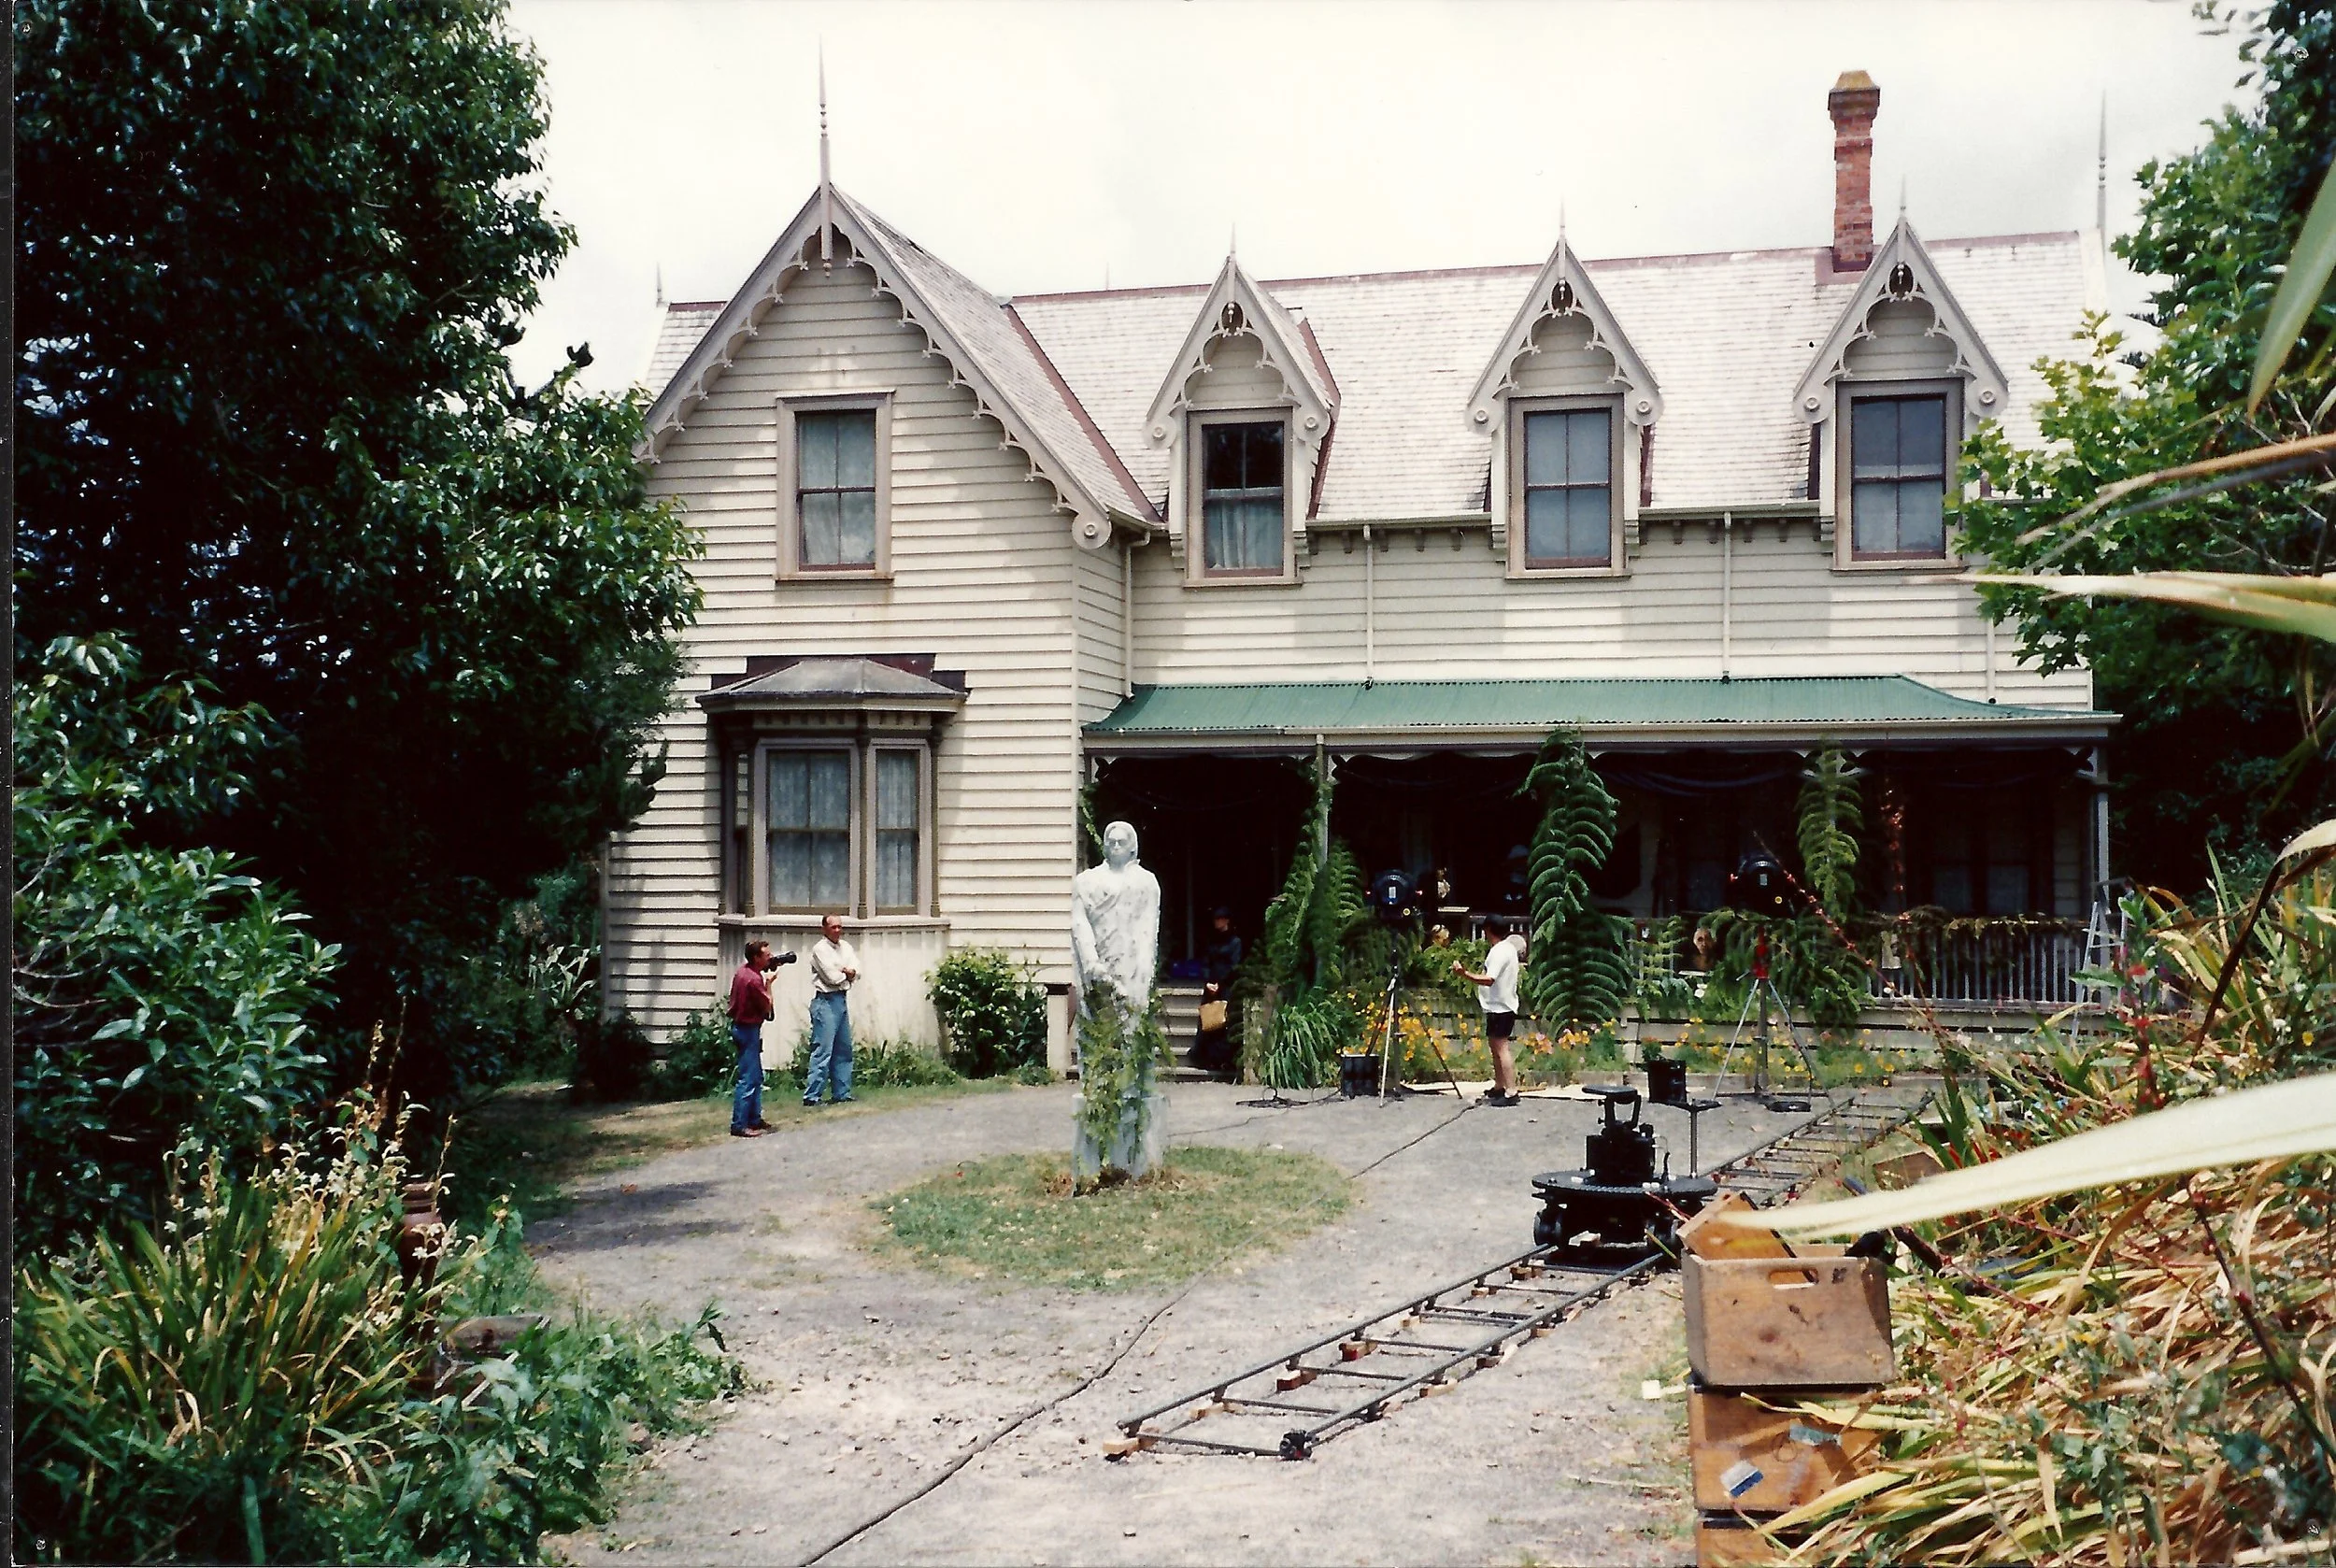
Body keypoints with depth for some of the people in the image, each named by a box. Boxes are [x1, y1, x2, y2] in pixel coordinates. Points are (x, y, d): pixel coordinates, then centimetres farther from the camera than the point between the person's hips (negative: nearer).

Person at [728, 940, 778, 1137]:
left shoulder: (744, 970, 5)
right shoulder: (754, 980, -23)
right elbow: (767, 1008, -15)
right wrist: (768, 983, -4)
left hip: (741, 1026, 10)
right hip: (748, 1030, -10)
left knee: (756, 1076, 18)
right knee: (748, 1079, -8)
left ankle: (754, 1119, 24)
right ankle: (739, 1126, -7)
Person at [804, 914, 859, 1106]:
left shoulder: (845, 947, 15)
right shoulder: (820, 949, -8)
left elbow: (857, 971, 7)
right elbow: (832, 977, -15)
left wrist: (848, 972, -13)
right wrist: (847, 974, 3)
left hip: (842, 1000, 8)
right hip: (825, 1001, -8)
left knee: (844, 1050, 11)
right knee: (823, 1050, -11)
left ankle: (841, 1093, 18)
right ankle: (811, 1096, -10)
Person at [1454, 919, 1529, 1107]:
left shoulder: (1499, 952, -17)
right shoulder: (1510, 948, 13)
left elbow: (1489, 979, -28)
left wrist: (1465, 974, -34)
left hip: (1499, 1007, -11)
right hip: (1501, 1005, 11)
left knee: (1501, 1048, -12)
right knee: (1496, 1046, 17)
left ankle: (1511, 1092, -16)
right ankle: (1499, 1088, 24)